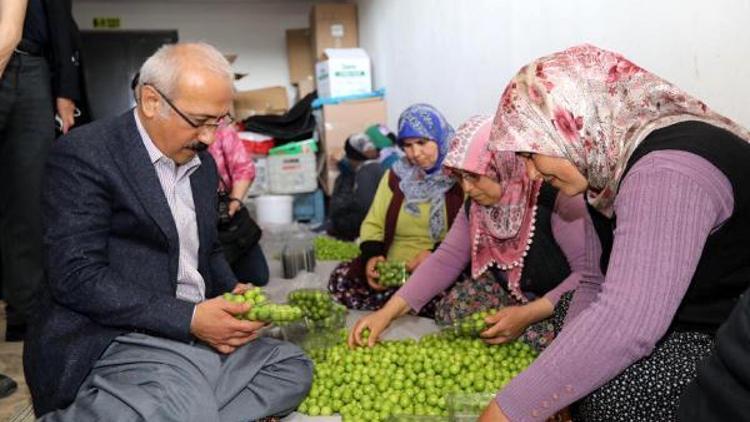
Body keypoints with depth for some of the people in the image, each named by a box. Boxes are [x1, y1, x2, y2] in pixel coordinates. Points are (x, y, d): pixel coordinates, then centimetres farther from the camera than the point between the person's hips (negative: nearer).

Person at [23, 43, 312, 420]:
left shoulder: (202, 163, 15)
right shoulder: (84, 154, -9)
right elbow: (77, 277, -17)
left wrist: (232, 292, 2)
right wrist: (189, 318, -21)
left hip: (198, 330, 9)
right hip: (118, 338, -9)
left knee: (293, 368, -1)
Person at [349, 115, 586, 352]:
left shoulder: (556, 196, -25)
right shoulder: (476, 204, -4)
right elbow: (446, 260, -5)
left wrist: (529, 314, -31)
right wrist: (387, 312, -14)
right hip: (514, 297, 5)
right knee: (451, 309, -11)